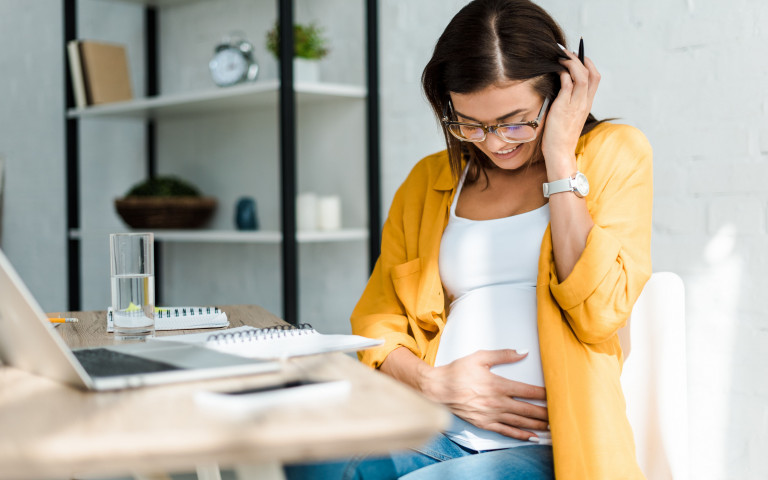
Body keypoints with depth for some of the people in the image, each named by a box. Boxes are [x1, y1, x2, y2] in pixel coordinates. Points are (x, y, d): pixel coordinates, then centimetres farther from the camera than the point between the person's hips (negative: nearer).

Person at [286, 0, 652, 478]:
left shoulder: (614, 152, 5)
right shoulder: (429, 181, 16)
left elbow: (599, 314, -10)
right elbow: (378, 320, 17)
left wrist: (560, 158, -7)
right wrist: (432, 382, -4)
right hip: (437, 434, 4)